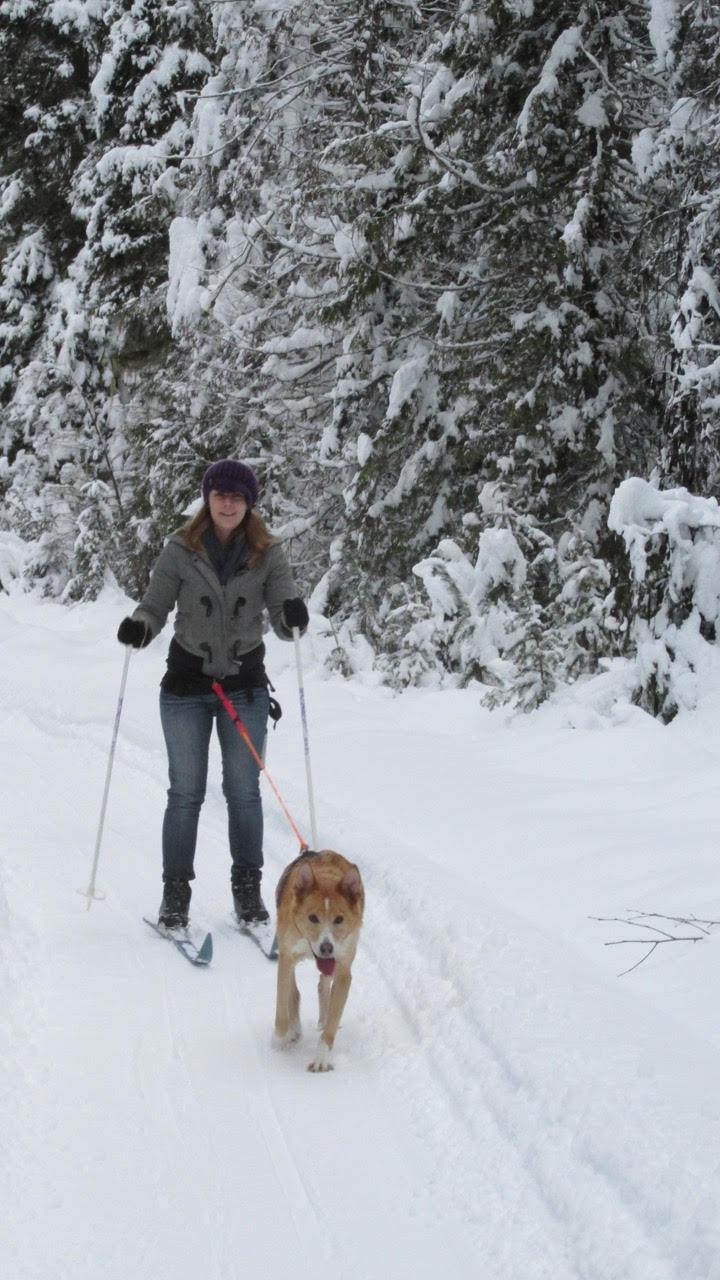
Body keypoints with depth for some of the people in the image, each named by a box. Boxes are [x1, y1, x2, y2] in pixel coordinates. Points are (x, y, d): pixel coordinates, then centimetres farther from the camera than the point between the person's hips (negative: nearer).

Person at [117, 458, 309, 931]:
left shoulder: (268, 553, -2)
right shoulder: (180, 551, -4)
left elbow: (284, 621, -4)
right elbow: (155, 606, 0)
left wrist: (295, 616, -28)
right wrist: (138, 626, -22)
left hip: (246, 686, 1)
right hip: (186, 684, -1)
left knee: (244, 791, 7)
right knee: (186, 793, 4)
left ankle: (248, 887, 20)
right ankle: (176, 892, 13)